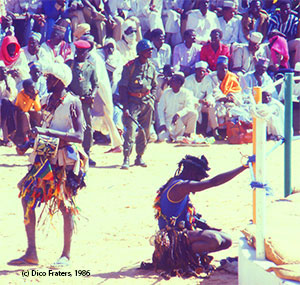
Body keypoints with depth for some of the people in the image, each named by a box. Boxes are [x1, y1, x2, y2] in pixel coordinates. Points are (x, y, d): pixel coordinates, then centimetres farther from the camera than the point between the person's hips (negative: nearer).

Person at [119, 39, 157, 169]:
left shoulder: (151, 67, 10)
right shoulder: (130, 66, -7)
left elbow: (154, 85, 23)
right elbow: (122, 87, -6)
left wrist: (152, 99, 6)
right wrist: (125, 106, -12)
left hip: (147, 102, 5)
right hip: (133, 101, -5)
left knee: (145, 131, 7)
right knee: (130, 128, -14)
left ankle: (139, 157, 19)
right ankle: (126, 159, -14)